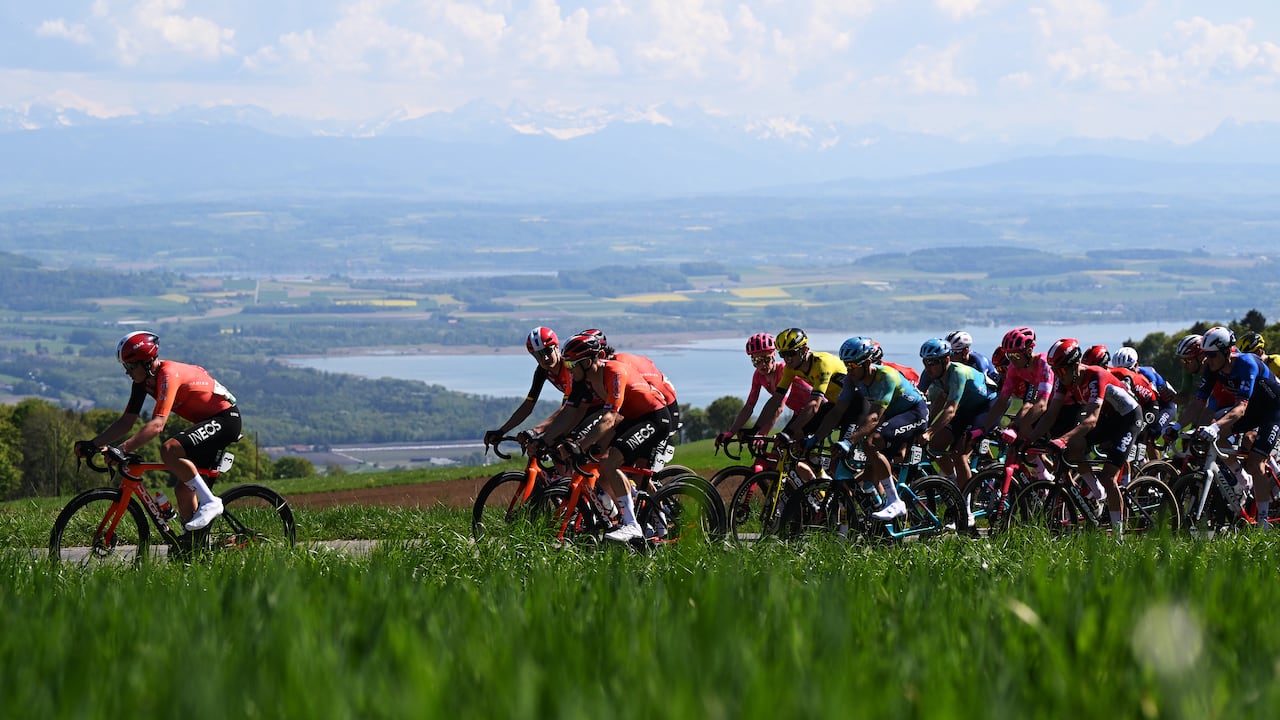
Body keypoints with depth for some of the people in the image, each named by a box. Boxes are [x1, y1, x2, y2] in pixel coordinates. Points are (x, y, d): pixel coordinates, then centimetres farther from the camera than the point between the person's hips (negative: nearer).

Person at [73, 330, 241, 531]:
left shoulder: (168, 374, -25)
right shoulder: (143, 381, 2)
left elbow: (157, 425, -35)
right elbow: (126, 422, 4)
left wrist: (122, 449, -42)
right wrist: (92, 445, -6)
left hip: (225, 418, -10)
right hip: (207, 420, 10)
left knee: (169, 450, -29)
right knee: (183, 490, 5)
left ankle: (210, 502, -20)